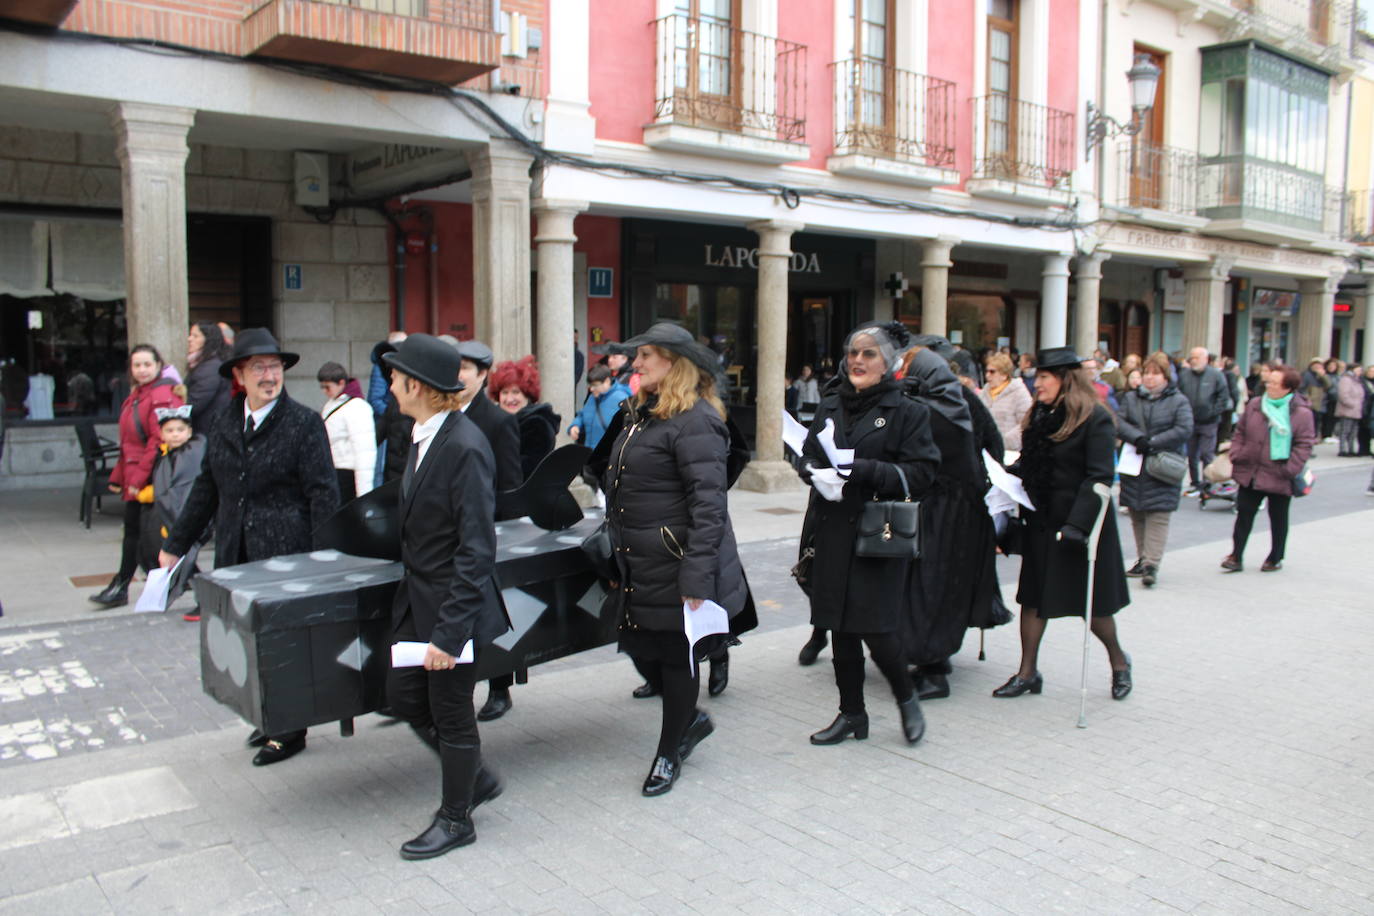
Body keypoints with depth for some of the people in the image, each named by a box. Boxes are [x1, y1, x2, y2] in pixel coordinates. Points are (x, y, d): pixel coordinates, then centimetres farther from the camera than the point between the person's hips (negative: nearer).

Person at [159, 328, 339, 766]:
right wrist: (176, 545, 20)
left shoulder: (304, 423, -7)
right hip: (236, 554, 6)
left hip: (287, 553, -5)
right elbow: (206, 489, 19)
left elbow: (322, 495, -10)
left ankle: (290, 731, 20)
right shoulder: (224, 424, 11)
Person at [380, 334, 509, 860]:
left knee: (451, 713, 7)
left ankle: (456, 820, 29)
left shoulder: (464, 447, -23)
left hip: (452, 603, -9)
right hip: (417, 598, 9)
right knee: (403, 696, 16)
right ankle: (476, 778, 37)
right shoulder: (422, 438, 5)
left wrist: (450, 630, -23)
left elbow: (476, 549, -23)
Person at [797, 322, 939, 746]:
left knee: (876, 629, -6)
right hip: (833, 532, 5)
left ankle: (906, 698, 23)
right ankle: (852, 713, 25)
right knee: (841, 629, 10)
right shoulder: (830, 405, 11)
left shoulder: (908, 412, -4)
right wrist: (811, 468, -5)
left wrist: (866, 470, -22)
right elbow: (808, 455, 18)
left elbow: (921, 473, -10)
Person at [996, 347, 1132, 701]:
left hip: (1081, 525, -7)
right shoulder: (1039, 416, 9)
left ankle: (1118, 661, 31)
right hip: (1040, 522, 7)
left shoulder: (1094, 419, -14)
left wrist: (1077, 524, -25)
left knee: (1091, 604, 6)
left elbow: (1099, 477, -19)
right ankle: (1027, 673, 15)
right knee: (1032, 597, 7)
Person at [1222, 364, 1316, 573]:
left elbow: (1304, 444, -11)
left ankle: (1275, 558, 26)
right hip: (1249, 473, 4)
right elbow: (1240, 432, 11)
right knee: (1244, 514, 7)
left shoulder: (1302, 413, -10)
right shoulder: (1254, 405, 3)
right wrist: (1236, 454, -1)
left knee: (1278, 519, 12)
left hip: (1279, 477, -4)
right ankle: (1236, 557, 12)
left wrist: (1290, 469, -17)